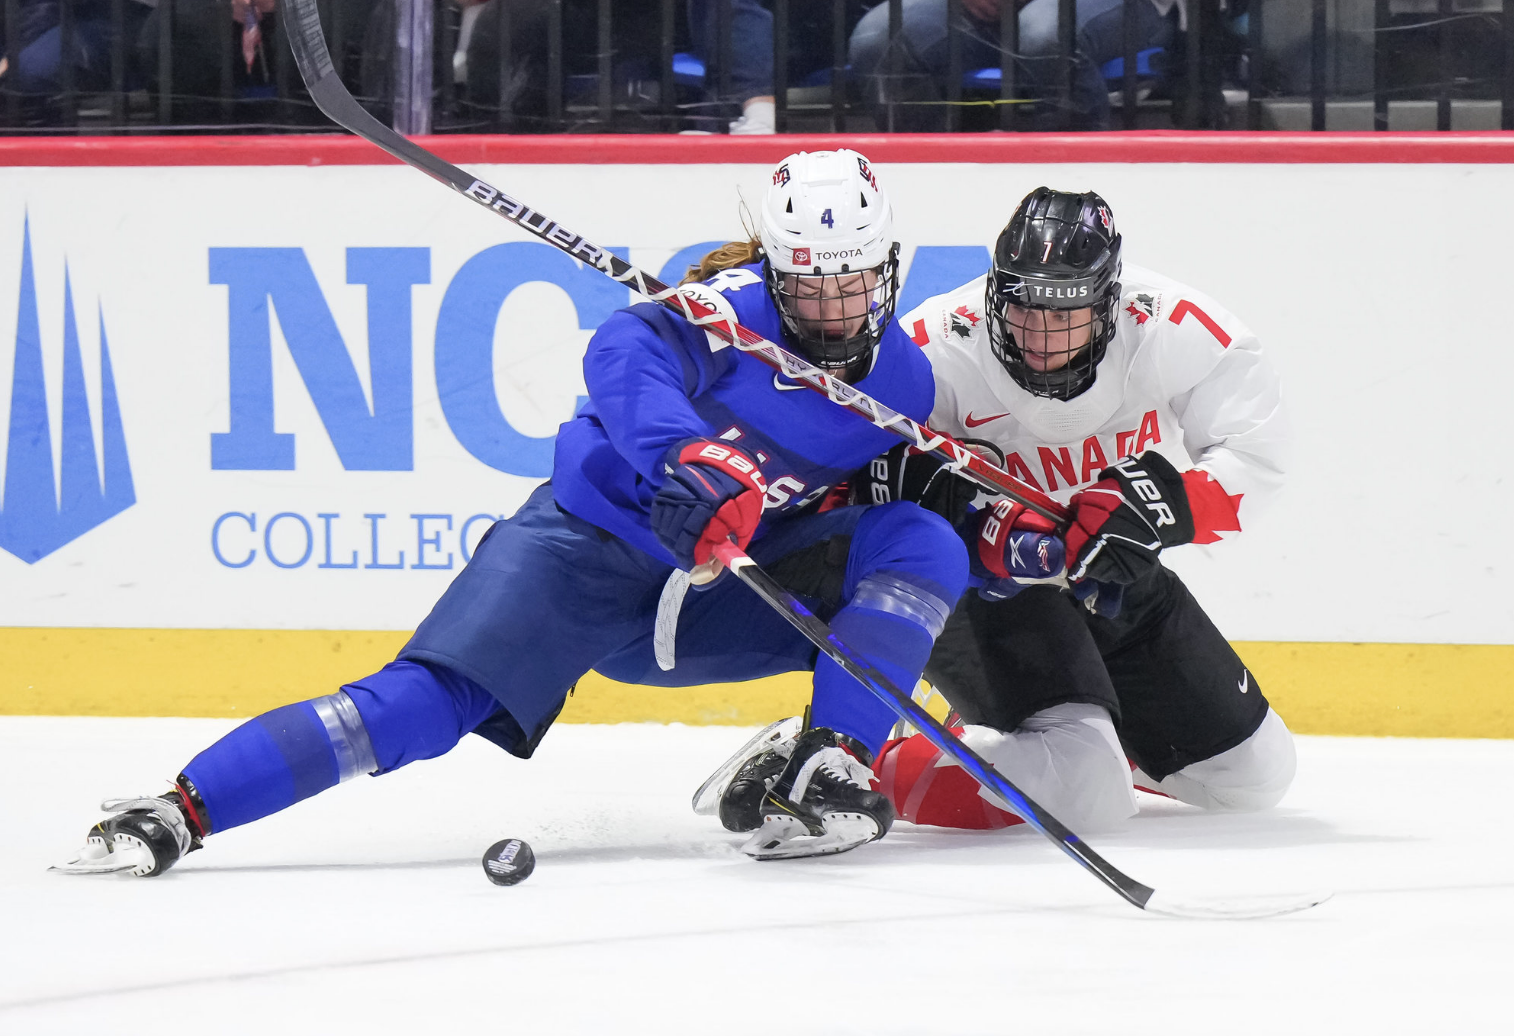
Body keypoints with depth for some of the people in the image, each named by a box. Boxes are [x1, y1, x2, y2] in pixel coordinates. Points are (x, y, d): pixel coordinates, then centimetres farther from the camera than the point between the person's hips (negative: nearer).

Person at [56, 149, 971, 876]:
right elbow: (627, 353, -40)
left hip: (722, 590, 5)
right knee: (431, 702, -22)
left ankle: (833, 774, -16)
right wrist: (689, 462, -55)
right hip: (594, 542, -5)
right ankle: (180, 810, -21)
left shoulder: (905, 382, 1)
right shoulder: (739, 309, -18)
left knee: (922, 547, -12)